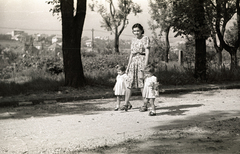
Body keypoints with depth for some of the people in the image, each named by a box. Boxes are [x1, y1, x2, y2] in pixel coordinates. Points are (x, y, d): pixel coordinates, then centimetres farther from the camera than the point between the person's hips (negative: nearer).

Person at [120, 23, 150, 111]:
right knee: (129, 83, -1)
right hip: (133, 62, 6)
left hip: (142, 61, -6)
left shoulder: (145, 39, -2)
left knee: (142, 84, -5)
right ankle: (126, 105, -2)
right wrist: (128, 66, 16)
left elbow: (147, 52, -8)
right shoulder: (133, 40, 17)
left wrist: (145, 65, -18)